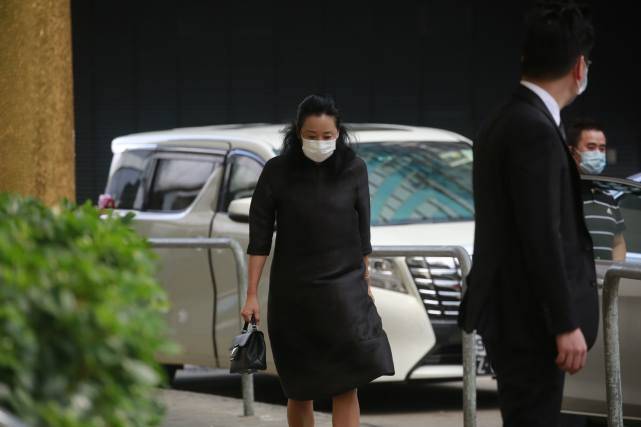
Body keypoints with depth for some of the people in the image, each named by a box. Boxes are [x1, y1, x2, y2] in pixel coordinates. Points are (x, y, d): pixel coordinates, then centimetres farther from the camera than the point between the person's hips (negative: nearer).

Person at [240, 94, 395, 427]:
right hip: (292, 292, 0)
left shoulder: (353, 169, 0)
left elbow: (362, 229, 9)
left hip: (343, 289, 0)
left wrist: (365, 283, 13)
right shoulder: (277, 172, -4)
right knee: (299, 389, 8)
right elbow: (259, 236, -3)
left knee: (346, 386, -8)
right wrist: (252, 295, -5)